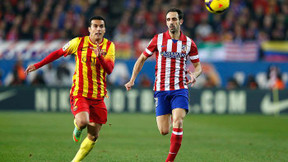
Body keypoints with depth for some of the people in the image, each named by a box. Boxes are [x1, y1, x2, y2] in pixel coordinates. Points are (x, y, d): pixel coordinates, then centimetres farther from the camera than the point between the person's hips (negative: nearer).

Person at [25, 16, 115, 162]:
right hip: (79, 93, -3)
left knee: (93, 137, 5)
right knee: (83, 121, -29)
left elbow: (109, 70, -10)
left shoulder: (109, 46, 1)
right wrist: (37, 65, 12)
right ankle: (77, 126, 9)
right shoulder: (79, 42, -2)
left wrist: (99, 56, -28)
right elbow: (58, 53, 11)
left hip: (98, 97, 3)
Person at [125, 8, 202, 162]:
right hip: (160, 90, 0)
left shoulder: (189, 43, 3)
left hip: (180, 89, 0)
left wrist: (194, 75, -11)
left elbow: (197, 65, 13)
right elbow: (142, 59, 10)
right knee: (164, 131, -4)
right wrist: (132, 80, 1)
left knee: (178, 123, -22)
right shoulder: (158, 39, 1)